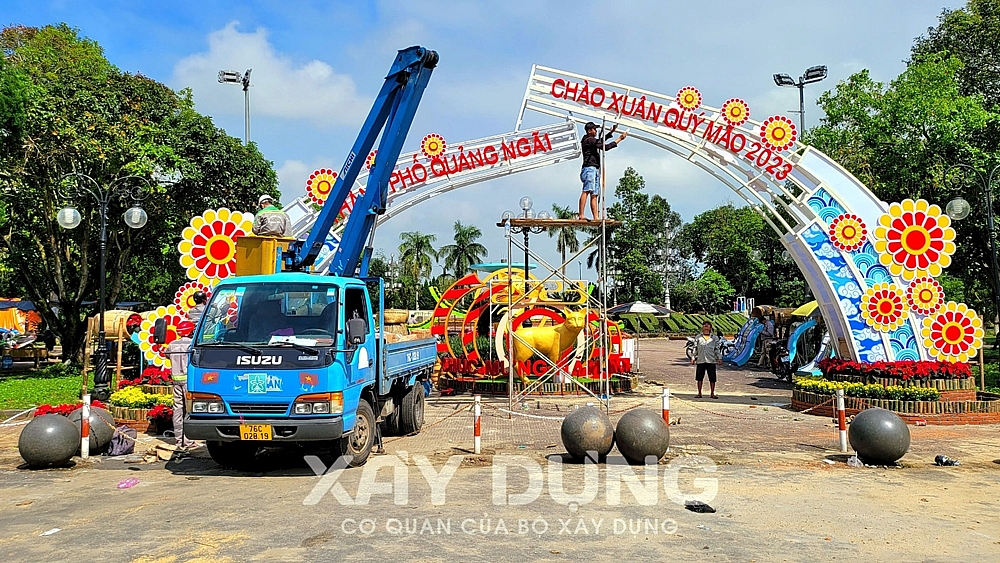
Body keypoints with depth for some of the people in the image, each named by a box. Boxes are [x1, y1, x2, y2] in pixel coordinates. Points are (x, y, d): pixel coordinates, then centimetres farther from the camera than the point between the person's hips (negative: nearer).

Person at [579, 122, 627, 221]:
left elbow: (601, 141, 42)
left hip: (595, 170, 11)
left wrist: (612, 131, 37)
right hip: (590, 168, -11)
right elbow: (606, 147, -9)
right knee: (586, 191, -20)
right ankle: (581, 216, -30)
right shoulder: (589, 140, -4)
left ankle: (596, 217, -2)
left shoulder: (592, 141, 26)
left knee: (594, 194, 3)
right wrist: (619, 139, -1)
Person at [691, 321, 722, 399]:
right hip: (700, 360, 1)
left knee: (712, 378, 0)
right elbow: (695, 348, 11)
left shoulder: (715, 338, 11)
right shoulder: (698, 337, 11)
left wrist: (719, 358, -1)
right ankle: (699, 393, 11)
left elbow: (717, 349, 8)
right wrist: (693, 358, 4)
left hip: (711, 361, 0)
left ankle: (712, 393, 11)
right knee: (699, 377, 2)